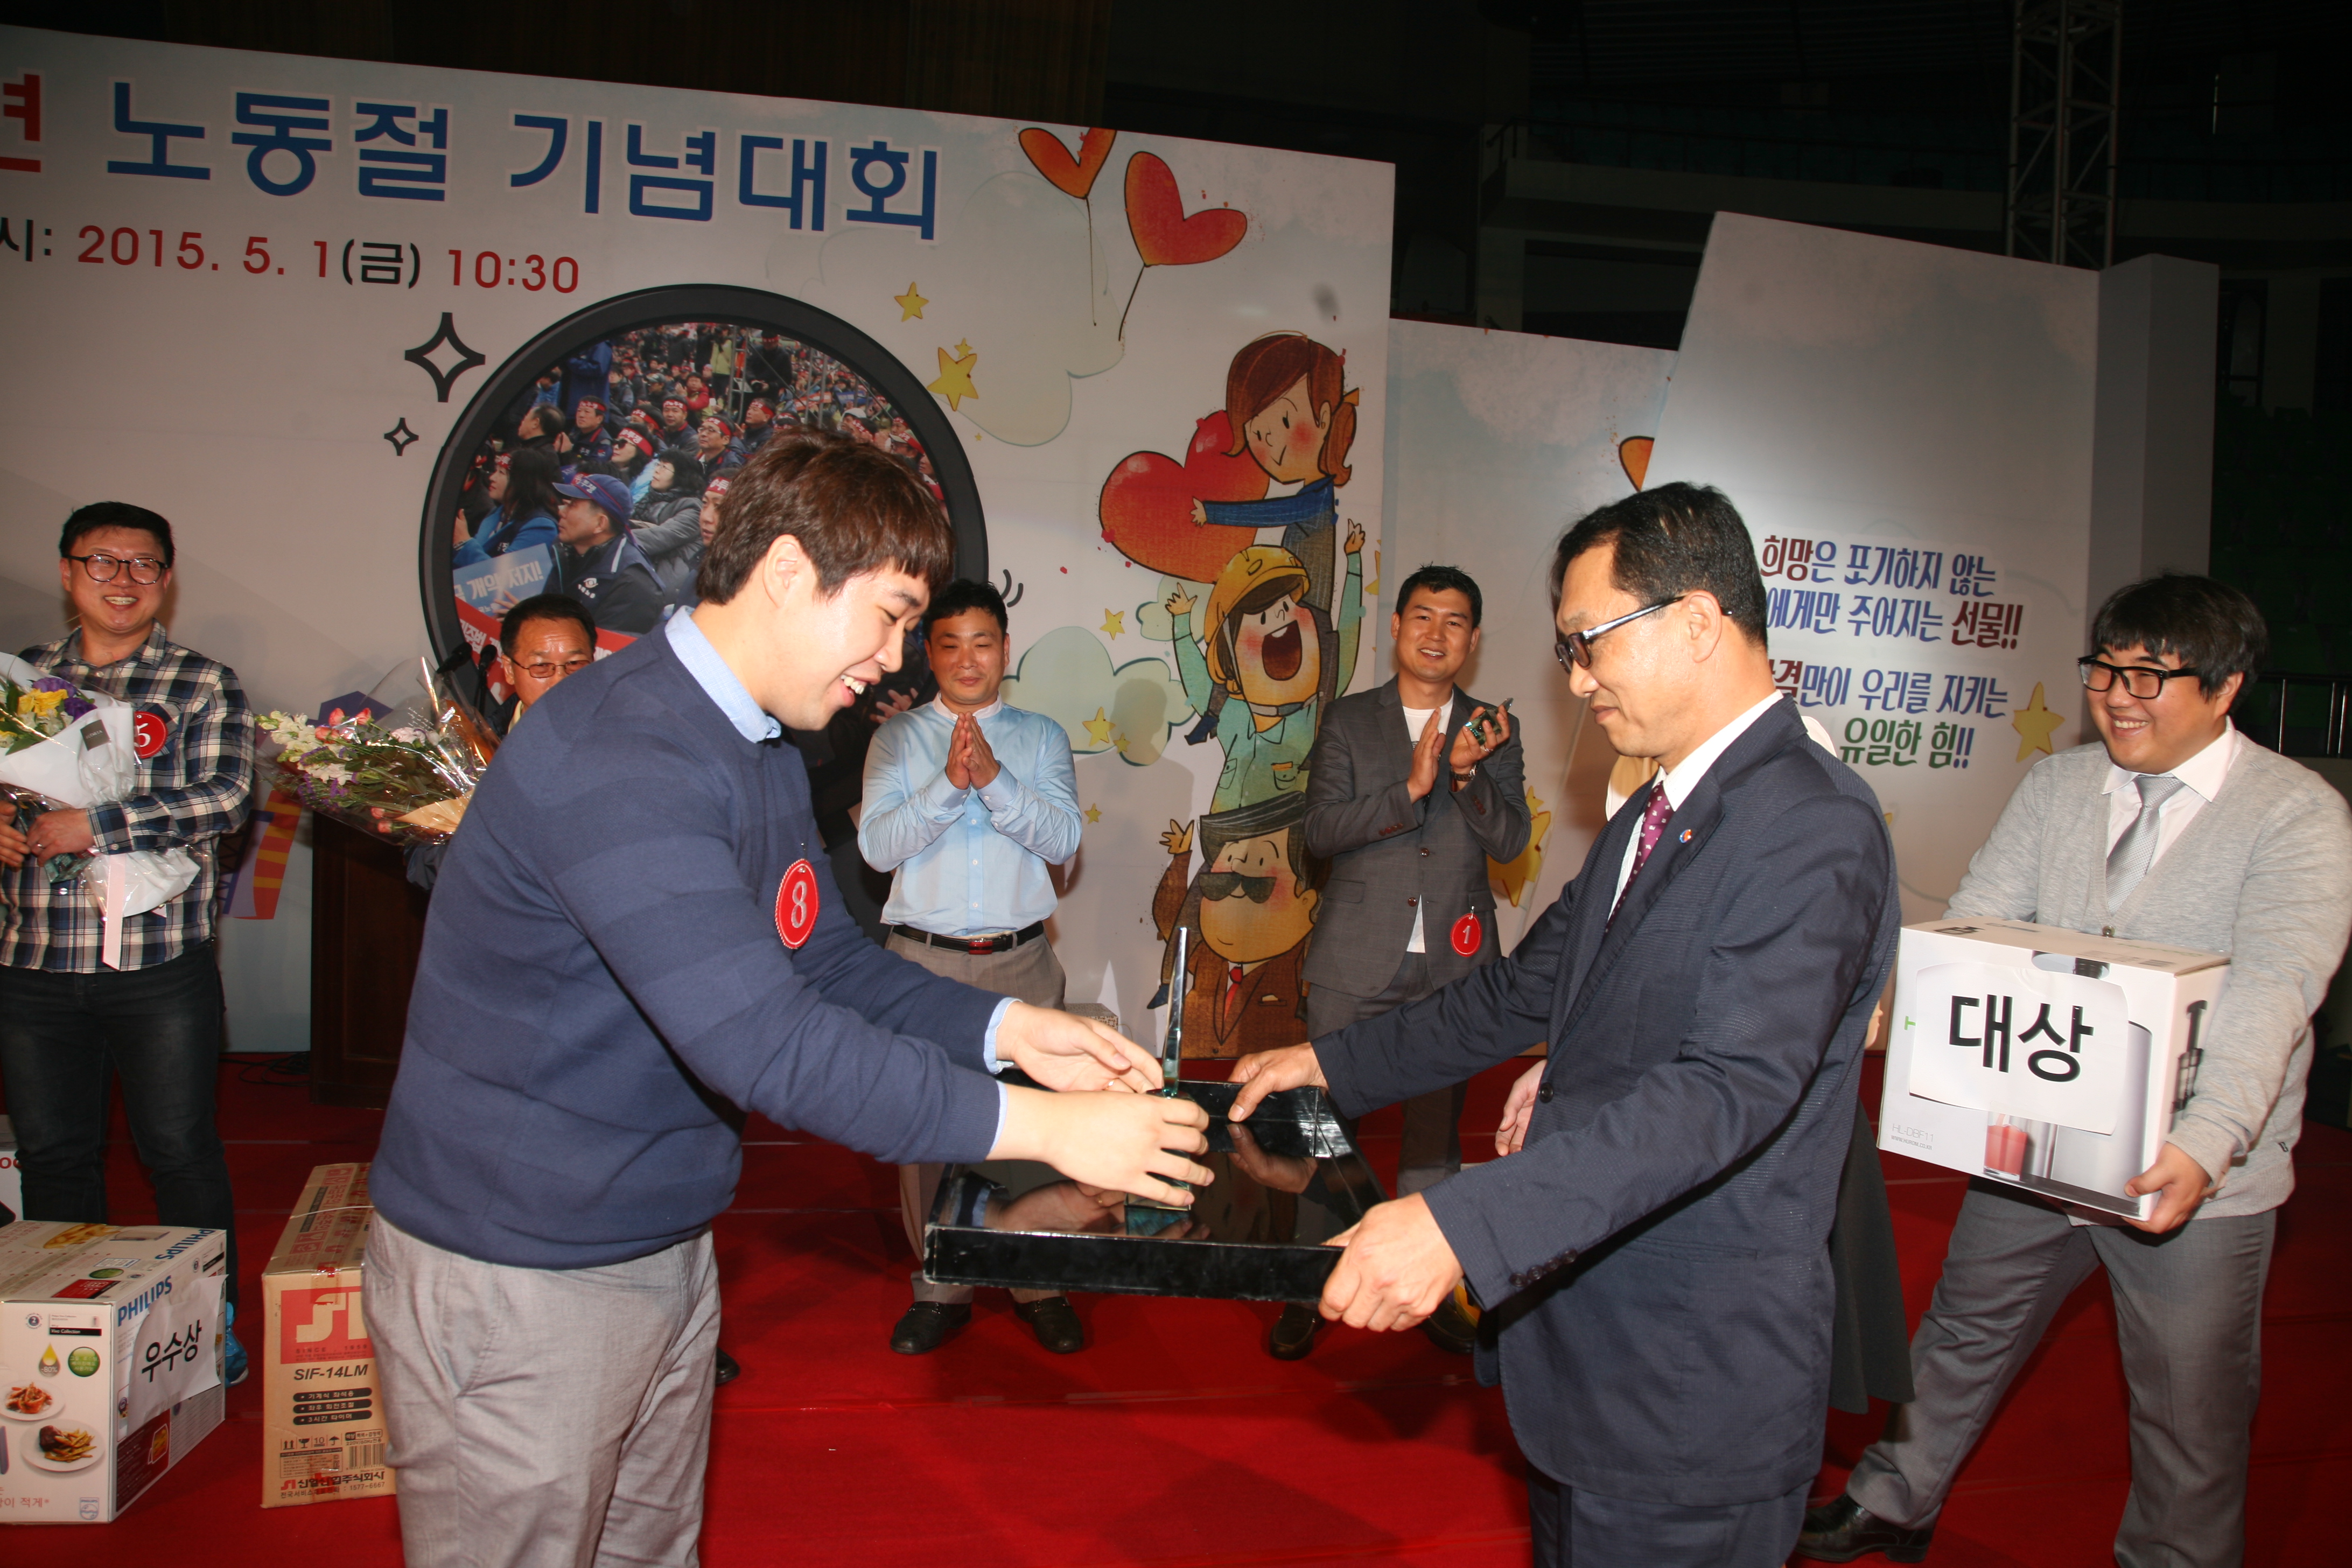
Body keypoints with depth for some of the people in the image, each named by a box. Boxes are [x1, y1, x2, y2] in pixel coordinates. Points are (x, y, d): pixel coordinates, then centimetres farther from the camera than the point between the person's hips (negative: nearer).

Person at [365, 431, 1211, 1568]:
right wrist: (1036, 1126, -29)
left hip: (666, 1250, 9)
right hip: (519, 1277, -9)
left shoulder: (762, 756, 8)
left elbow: (828, 963, 11)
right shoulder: (618, 754, -27)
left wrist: (1008, 1030, -4)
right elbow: (759, 1038, -33)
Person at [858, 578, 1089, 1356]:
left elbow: (1062, 836, -4)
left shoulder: (1042, 737, 9)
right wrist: (949, 783, -20)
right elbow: (877, 844, -6)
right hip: (924, 962, 0)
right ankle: (940, 1289, 19)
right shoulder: (898, 738, 6)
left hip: (1020, 962, 0)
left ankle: (1042, 1286, 18)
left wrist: (994, 779, -19)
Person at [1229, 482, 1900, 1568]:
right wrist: (1331, 1064, 15)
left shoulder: (1812, 829, -20)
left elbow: (1730, 1088, -32)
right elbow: (1527, 992, 19)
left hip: (1690, 1397, -9)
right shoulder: (1649, 820, 12)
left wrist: (1461, 1222, -41)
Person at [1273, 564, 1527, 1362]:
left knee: (1436, 1133, 13)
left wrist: (1468, 775, -20)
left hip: (1452, 966, 2)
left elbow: (1509, 840, -3)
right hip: (1356, 964, -1)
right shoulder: (1349, 720, 1)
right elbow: (1321, 830, -9)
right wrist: (1410, 788, -21)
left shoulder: (1492, 731, 5)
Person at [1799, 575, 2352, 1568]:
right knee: (1962, 1336, 19)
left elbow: (2272, 991, -24)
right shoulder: (2056, 786, 3)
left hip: (2196, 1179, -4)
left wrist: (2205, 1146, -37)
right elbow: (1975, 926, -1)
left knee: (2190, 1411, 12)